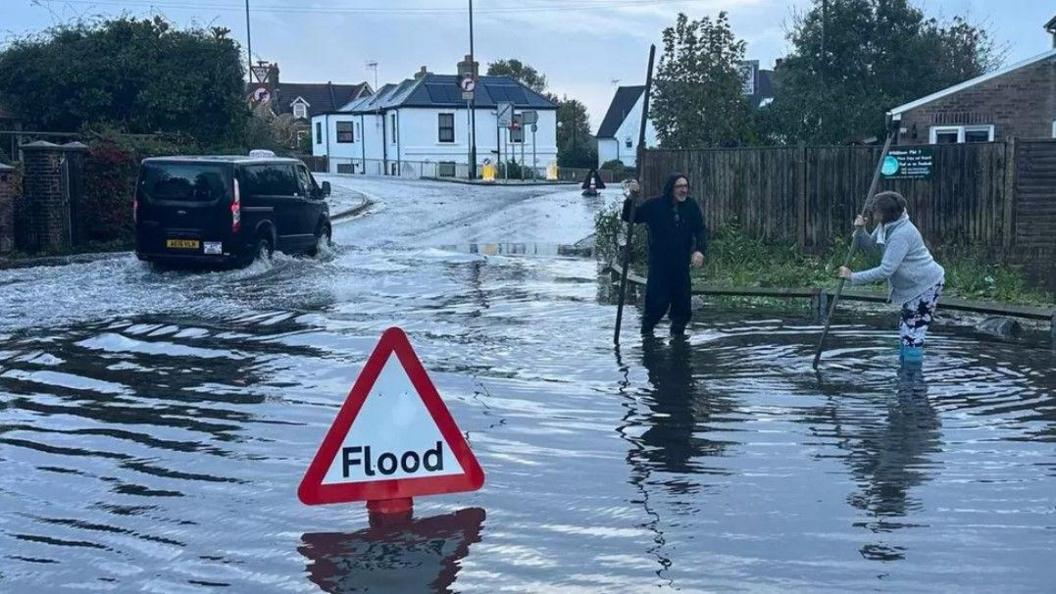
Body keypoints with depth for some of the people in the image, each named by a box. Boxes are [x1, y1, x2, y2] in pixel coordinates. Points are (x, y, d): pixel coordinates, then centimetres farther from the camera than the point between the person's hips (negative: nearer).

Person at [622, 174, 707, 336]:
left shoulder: (691, 206, 1)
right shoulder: (655, 205, -7)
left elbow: (701, 230, 4)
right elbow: (629, 218, -3)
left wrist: (700, 250, -13)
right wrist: (631, 199, -21)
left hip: (682, 264, 3)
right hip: (659, 263, -3)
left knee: (682, 302, 7)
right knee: (658, 301, -6)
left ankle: (677, 332, 25)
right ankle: (647, 330, 14)